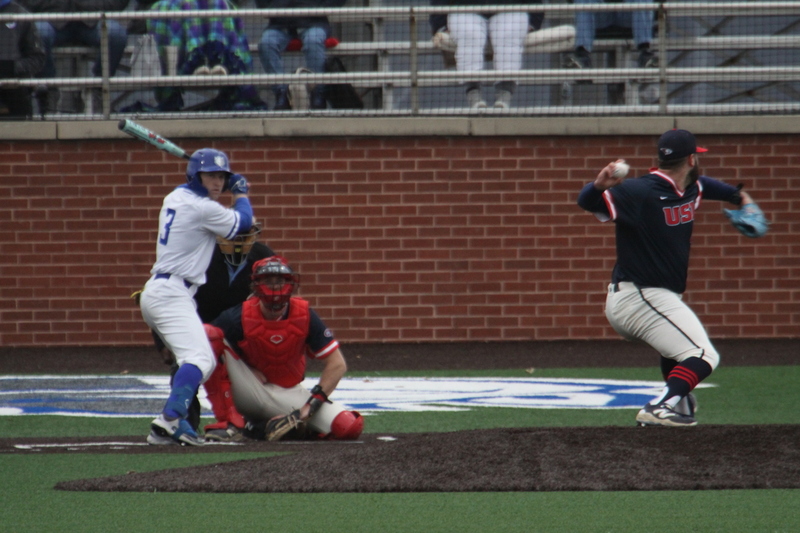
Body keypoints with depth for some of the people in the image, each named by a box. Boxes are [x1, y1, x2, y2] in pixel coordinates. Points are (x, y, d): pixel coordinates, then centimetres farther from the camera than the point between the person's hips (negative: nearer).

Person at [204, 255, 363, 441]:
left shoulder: (304, 316, -11)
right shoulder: (241, 316, -15)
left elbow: (337, 364, -10)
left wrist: (312, 405, -19)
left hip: (289, 393, 2)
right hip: (250, 394, -2)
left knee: (350, 426, -24)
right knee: (208, 334, -25)